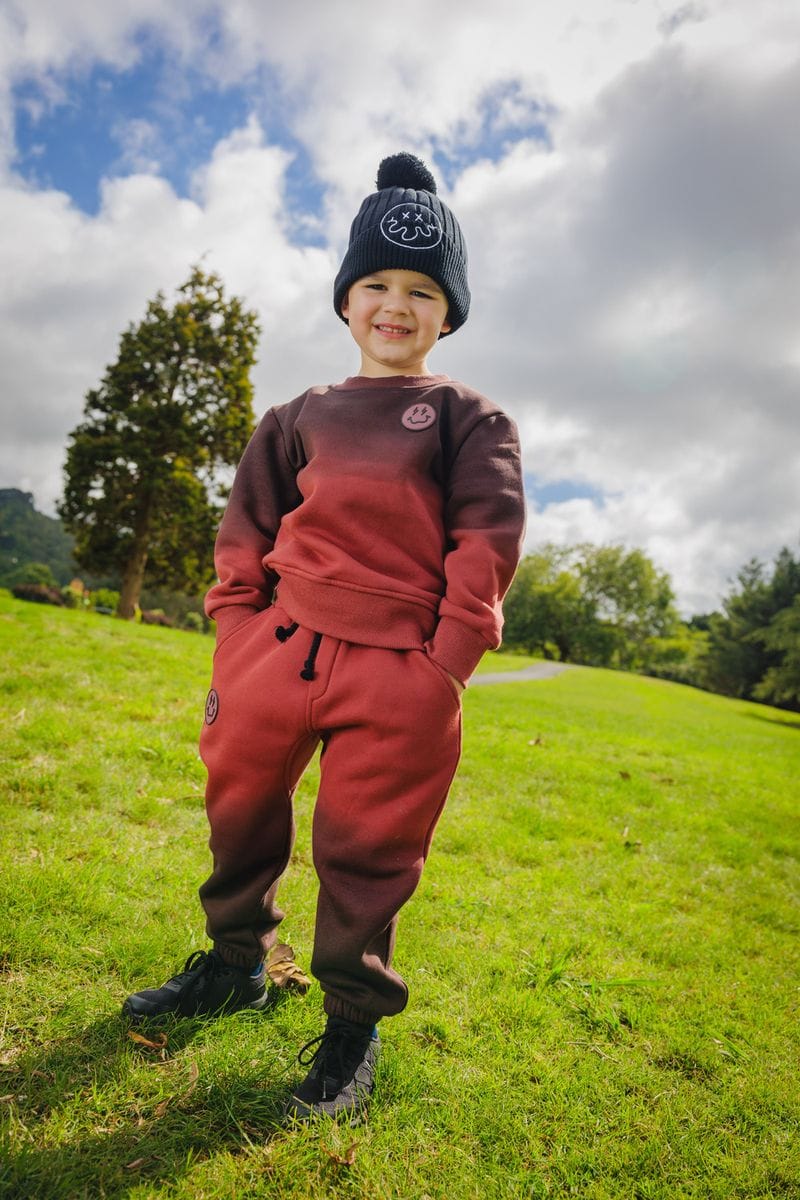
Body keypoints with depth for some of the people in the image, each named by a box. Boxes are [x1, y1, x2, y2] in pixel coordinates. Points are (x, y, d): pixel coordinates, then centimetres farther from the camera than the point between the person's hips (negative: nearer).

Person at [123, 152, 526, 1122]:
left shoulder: (468, 417, 7)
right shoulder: (300, 418, 15)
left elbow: (487, 535, -3)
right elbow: (246, 533, 15)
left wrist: (443, 666, -11)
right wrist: (235, 647, 6)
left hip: (399, 670, -4)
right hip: (281, 643, 4)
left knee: (366, 846, 5)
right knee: (241, 806, 16)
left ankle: (354, 1021, 29)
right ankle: (235, 966, 42)